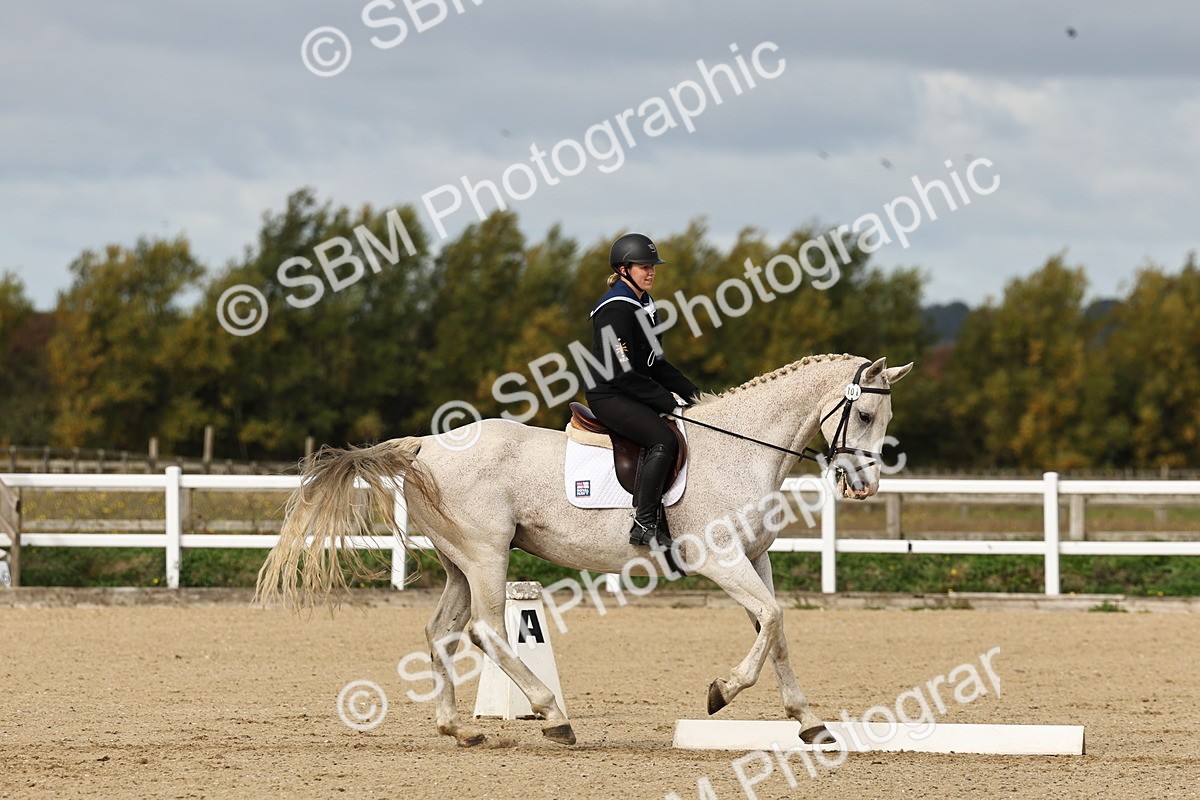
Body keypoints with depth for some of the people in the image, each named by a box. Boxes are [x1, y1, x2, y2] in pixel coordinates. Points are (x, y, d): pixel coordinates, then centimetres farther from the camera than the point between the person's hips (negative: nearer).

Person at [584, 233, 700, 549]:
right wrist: (667, 401, -19)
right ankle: (644, 525, -29)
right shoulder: (615, 309, -17)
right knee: (664, 440, -28)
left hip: (633, 392, 10)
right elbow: (622, 374, -21)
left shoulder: (643, 304, 14)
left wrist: (690, 392, 8)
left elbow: (655, 363, 20)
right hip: (609, 395, -10)